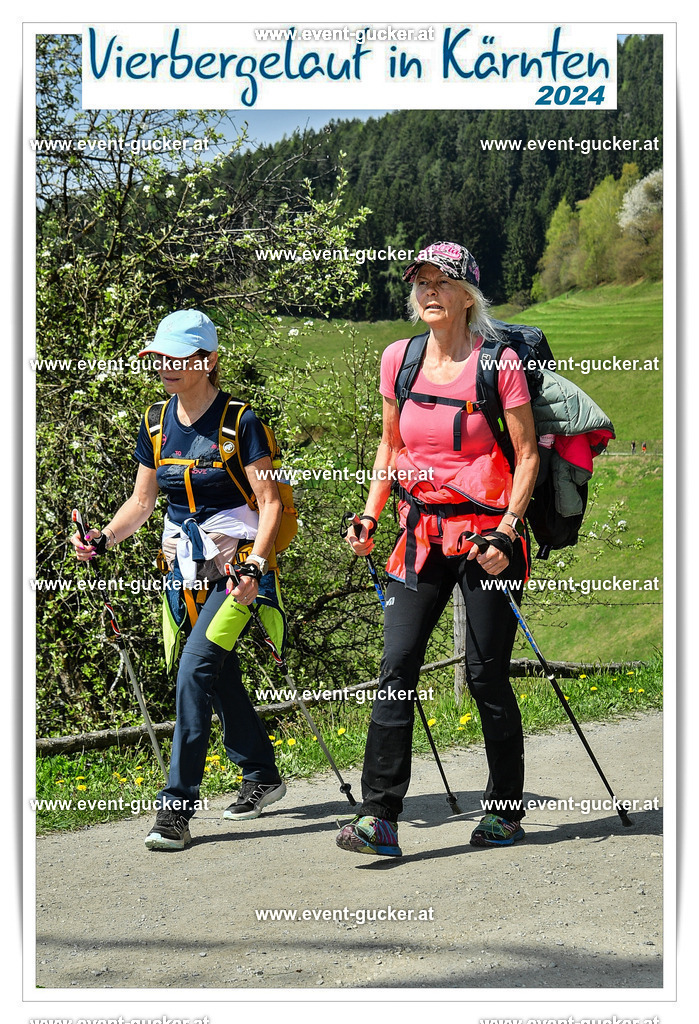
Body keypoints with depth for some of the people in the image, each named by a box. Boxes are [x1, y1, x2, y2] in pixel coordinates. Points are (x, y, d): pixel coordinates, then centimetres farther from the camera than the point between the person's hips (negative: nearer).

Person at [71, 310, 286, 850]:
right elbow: (142, 500, 13)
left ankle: (177, 805, -14)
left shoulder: (240, 422, -11)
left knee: (196, 669, -17)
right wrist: (103, 538, -4)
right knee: (219, 675, 13)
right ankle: (262, 776, 32)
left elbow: (270, 501, -11)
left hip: (235, 564, -6)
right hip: (184, 565, 6)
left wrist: (254, 566, -22)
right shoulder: (156, 425, 6)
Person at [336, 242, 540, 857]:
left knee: (486, 675, 1)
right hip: (424, 534, 4)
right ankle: (380, 818, -6)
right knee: (397, 667, -6)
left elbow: (527, 455, -5)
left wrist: (506, 531, -15)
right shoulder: (399, 361, 5)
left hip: (488, 535, -4)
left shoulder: (499, 365, -8)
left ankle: (506, 812, 17)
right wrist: (370, 516, 6)